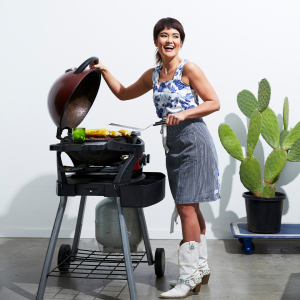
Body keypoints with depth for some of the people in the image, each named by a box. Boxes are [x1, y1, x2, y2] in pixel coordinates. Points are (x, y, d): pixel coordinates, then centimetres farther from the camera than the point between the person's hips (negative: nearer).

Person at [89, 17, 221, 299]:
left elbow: (214, 103, -8)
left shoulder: (188, 69, -6)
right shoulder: (153, 75, 13)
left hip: (193, 140, -7)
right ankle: (201, 268, 26)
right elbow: (123, 93, 26)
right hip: (172, 144, 7)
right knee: (189, 208, 13)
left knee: (186, 207, -7)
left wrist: (184, 113, -20)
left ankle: (189, 276, 3)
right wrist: (103, 71, 17)